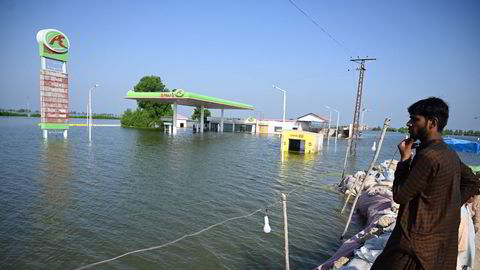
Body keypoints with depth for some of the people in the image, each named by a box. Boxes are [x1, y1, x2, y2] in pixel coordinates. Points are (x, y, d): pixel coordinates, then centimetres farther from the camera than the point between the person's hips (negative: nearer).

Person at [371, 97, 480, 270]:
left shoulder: (428, 155, -22)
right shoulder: (450, 155, 6)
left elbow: (400, 196, -17)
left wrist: (404, 158, -10)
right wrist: (450, 206, 12)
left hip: (417, 243, -9)